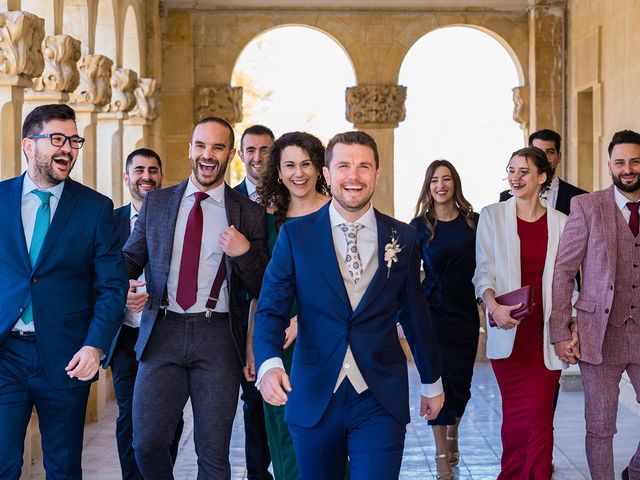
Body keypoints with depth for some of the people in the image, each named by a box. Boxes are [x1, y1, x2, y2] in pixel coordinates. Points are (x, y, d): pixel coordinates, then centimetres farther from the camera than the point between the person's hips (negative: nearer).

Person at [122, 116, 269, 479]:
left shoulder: (249, 214, 4)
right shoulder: (156, 203, 10)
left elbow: (262, 289, 4)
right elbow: (130, 258, 15)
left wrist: (245, 252, -15)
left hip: (218, 339, -1)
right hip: (162, 333, 2)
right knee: (147, 443, 2)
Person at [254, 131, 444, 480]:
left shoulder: (402, 238, 4)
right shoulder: (295, 235, 0)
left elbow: (415, 314, 13)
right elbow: (271, 310, -4)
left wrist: (432, 381, 21)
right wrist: (270, 363, -23)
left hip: (381, 399, 0)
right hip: (313, 397, 0)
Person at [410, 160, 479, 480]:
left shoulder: (472, 221, 3)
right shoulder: (420, 225, -1)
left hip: (466, 310, 2)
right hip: (434, 308, -2)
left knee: (461, 378, 10)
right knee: (441, 376, -7)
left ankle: (452, 433, 38)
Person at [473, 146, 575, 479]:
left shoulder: (560, 223, 6)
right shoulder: (492, 216, 4)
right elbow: (483, 270, 1)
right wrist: (493, 306, -17)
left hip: (545, 332, 0)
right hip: (509, 332, 0)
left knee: (539, 416, -4)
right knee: (515, 414, 5)